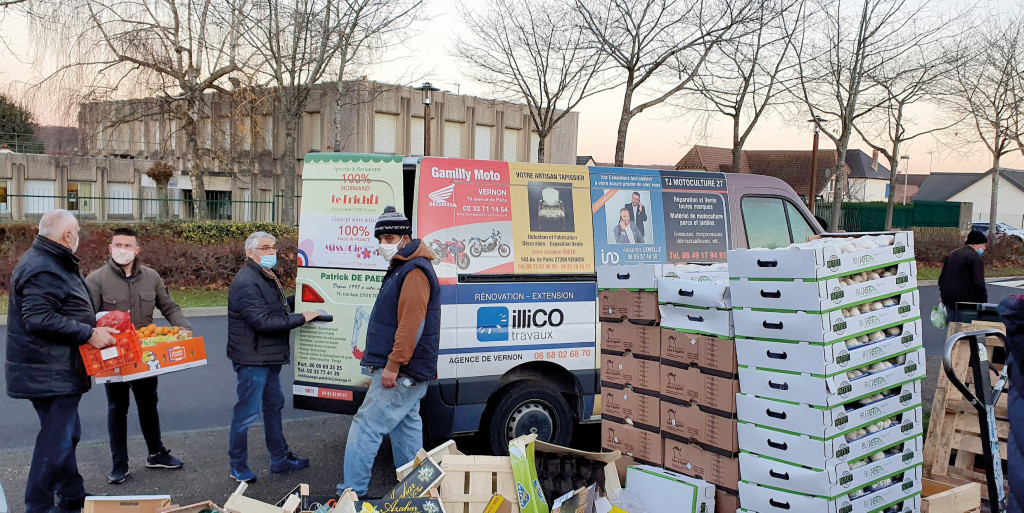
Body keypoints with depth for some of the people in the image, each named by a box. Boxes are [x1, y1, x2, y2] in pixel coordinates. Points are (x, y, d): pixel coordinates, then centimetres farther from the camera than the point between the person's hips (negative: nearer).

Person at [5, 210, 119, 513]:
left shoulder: (53, 263, 14)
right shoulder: (42, 270, -20)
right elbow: (40, 319, -28)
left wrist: (91, 326, 19)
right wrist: (88, 334, -25)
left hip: (57, 371, 11)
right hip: (49, 374, -11)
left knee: (67, 435, 19)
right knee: (56, 441, -5)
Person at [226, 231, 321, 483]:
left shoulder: (269, 278, 13)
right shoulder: (246, 283, -21)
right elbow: (262, 321, -27)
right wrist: (301, 318, -23)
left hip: (269, 358, 11)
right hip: (252, 359, -11)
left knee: (274, 405, 19)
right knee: (248, 412, -1)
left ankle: (280, 459, 32)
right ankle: (238, 467, 14)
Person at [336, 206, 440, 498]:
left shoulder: (414, 272, -17)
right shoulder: (401, 269, 18)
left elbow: (411, 324, -25)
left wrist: (393, 366, -26)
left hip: (402, 374, -11)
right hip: (406, 374, 11)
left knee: (365, 426, -8)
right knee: (406, 428, 15)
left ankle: (352, 493, -4)